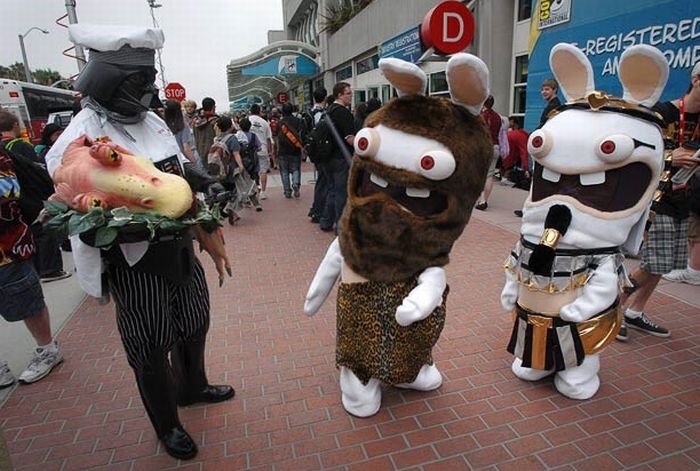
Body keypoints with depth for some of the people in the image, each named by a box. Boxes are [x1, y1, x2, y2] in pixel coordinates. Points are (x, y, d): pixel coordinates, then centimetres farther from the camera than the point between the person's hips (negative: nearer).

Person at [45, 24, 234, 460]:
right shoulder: (79, 141, -16)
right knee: (151, 351, 11)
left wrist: (207, 239, 12)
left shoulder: (154, 122, 3)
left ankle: (193, 387, 52)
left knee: (195, 326, 23)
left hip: (181, 253, 7)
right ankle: (167, 425, 38)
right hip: (135, 265, -6)